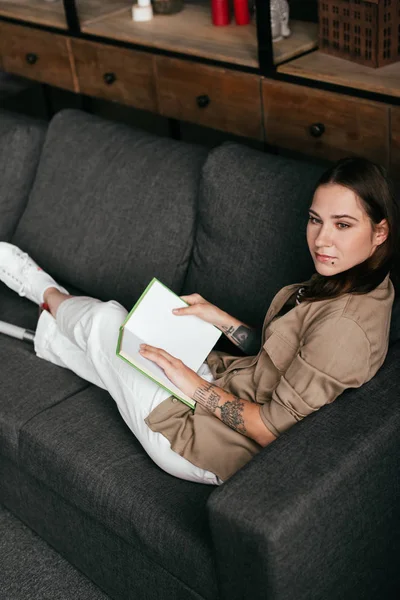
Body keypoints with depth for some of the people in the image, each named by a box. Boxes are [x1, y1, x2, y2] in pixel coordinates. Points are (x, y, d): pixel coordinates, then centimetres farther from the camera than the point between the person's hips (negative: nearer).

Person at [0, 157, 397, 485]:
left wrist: (194, 386, -18)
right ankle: (47, 328, 49)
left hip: (201, 444, -8)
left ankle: (47, 294, 38)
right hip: (220, 389, 8)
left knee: (106, 319, 5)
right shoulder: (337, 283, -2)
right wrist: (219, 318, 3)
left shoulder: (345, 322, -31)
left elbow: (272, 428, -26)